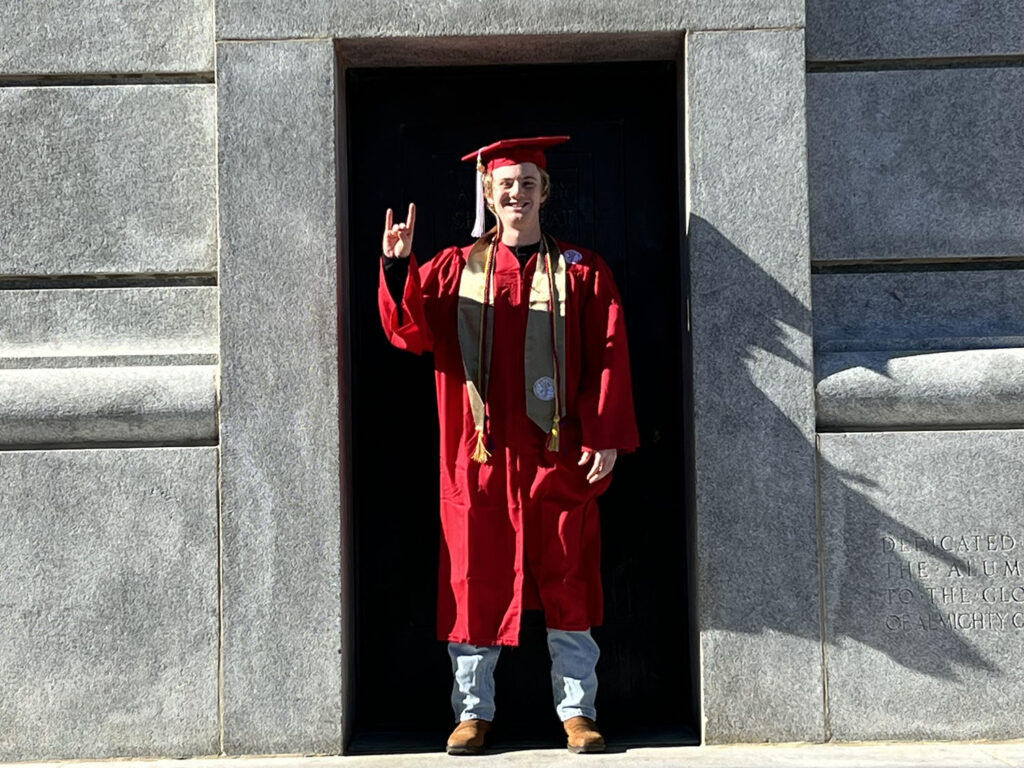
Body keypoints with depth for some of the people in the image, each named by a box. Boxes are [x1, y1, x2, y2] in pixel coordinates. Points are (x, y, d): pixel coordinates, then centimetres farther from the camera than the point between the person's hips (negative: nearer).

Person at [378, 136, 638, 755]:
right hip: (480, 455, 1)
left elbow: (609, 358, 2)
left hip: (557, 454, -1)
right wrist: (399, 268, -19)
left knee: (565, 582, 4)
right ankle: (474, 711, 14)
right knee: (476, 580, 4)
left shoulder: (581, 272, 7)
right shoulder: (456, 269, 10)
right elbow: (411, 332, -2)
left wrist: (606, 438, -8)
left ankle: (577, 710, 13)